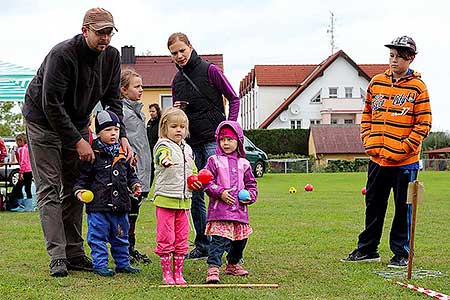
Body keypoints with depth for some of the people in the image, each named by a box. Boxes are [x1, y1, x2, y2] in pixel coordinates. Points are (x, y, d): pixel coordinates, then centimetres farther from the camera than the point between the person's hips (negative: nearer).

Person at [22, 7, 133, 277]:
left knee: (74, 189, 6)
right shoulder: (61, 55, -28)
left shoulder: (111, 56, -8)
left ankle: (75, 253, 10)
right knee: (49, 189, -9)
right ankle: (58, 257, -12)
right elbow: (51, 104, -28)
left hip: (77, 123, 6)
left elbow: (112, 100, -1)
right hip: (43, 121, -6)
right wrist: (78, 140, -27)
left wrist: (122, 136, -15)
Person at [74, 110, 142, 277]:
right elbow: (83, 176, -2)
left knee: (121, 236, 15)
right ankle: (100, 264, 11)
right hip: (98, 204, -5)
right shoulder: (93, 154, -7)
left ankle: (123, 263, 27)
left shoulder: (122, 153, 10)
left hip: (120, 205, 5)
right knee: (98, 236, 2)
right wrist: (79, 190, -15)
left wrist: (135, 184, 5)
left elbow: (130, 173, 21)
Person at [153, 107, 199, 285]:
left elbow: (193, 172, 26)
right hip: (165, 199, -6)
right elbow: (162, 155, -32)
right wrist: (165, 160, -56)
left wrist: (196, 182, 4)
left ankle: (178, 272, 19)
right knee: (165, 238, -1)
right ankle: (166, 273, 9)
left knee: (181, 239, 10)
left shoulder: (187, 149, 15)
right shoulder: (163, 145, -6)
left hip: (184, 200, 6)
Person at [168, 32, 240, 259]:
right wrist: (176, 110, -2)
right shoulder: (177, 80, 14)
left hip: (214, 140, -6)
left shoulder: (209, 70, -3)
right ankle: (203, 245, 15)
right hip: (191, 143, 6)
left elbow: (233, 99, -1)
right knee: (195, 196, 6)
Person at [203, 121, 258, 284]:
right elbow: (207, 182, -2)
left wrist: (250, 196, 1)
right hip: (220, 209, -5)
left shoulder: (244, 163, 14)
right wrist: (220, 192, -14)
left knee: (240, 239, 14)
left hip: (240, 209, 5)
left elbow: (251, 184, 20)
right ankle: (213, 268, -16)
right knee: (219, 240, -15)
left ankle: (233, 264, 34)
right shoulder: (214, 161, 2)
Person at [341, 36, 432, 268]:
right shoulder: (376, 82, 8)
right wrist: (368, 142, 4)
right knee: (373, 205, 13)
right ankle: (367, 249, 25)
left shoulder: (417, 87, -5)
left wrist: (404, 148, -13)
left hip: (405, 161, -5)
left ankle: (401, 253, 15)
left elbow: (424, 124, -7)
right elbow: (367, 114, 16)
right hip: (377, 158, 5)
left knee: (403, 208, 4)